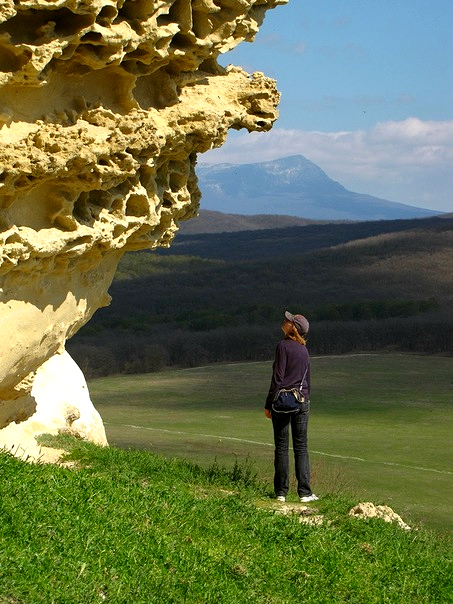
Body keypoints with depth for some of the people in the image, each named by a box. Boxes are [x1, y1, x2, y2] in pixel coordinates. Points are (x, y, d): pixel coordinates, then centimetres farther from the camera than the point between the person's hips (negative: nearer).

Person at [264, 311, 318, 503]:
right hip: (302, 400, 5)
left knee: (281, 446, 2)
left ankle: (281, 491, 5)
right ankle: (305, 492, 5)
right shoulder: (304, 350, 10)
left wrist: (269, 404, -9)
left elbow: (278, 377, -12)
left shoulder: (283, 346, -9)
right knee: (301, 447, 7)